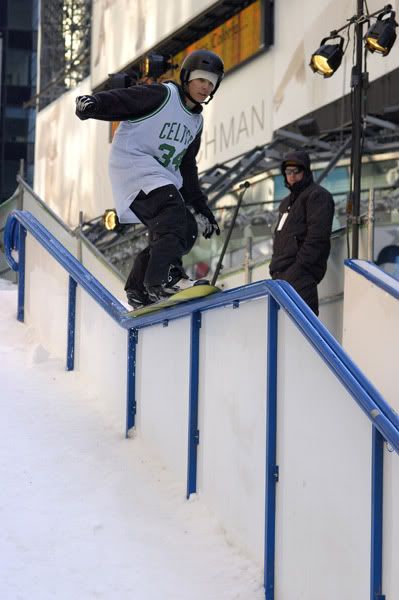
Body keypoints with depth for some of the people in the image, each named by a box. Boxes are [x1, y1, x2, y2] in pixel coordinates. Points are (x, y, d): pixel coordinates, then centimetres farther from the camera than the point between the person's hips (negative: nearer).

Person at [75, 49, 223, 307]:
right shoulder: (162, 94, -4)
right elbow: (121, 101, -15)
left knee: (187, 230, -2)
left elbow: (187, 169, 27)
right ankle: (159, 279, -40)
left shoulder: (196, 121, 21)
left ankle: (139, 289, 5)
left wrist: (202, 208, 24)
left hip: (163, 177, 9)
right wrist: (94, 104, -36)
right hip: (132, 162, -9)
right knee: (172, 210, -30)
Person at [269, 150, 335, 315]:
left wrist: (298, 267, -20)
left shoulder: (317, 195, -3)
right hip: (281, 274, 10)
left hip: (301, 276, -10)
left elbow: (317, 237, -14)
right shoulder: (286, 202, 27)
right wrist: (275, 266, 14)